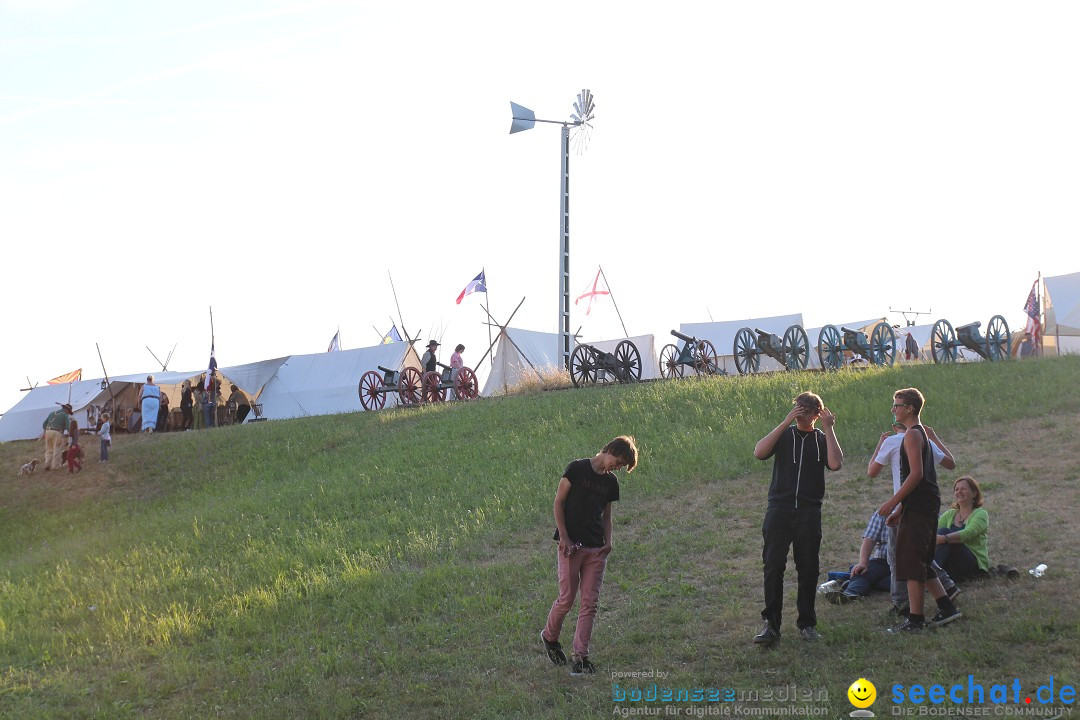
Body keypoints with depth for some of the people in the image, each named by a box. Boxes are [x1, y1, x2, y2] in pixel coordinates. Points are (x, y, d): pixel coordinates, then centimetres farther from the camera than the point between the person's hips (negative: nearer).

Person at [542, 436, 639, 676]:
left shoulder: (611, 481, 12)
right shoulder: (577, 469, -5)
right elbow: (558, 502, -5)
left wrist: (608, 541, 2)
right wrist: (564, 537, -11)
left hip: (596, 549, 5)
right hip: (571, 545, -5)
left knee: (590, 602, 0)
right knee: (567, 598, -2)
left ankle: (580, 656, 4)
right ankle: (549, 636, 25)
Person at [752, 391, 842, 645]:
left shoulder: (822, 439, 9)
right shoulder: (784, 435, 9)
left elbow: (835, 463, -11)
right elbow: (759, 452, -11)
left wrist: (829, 429, -7)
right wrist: (786, 422, -12)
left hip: (809, 512, 1)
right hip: (779, 509, -1)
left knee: (808, 568, 5)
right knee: (773, 566, -7)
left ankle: (807, 623, 16)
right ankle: (771, 624, -5)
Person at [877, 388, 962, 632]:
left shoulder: (912, 435, -11)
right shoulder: (922, 433, 20)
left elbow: (916, 474, -21)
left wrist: (893, 502, -19)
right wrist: (900, 509, 22)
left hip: (918, 508, -10)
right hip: (927, 506, 10)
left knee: (911, 563, -8)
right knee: (921, 563, 16)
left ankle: (915, 619, -7)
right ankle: (946, 608, 18)